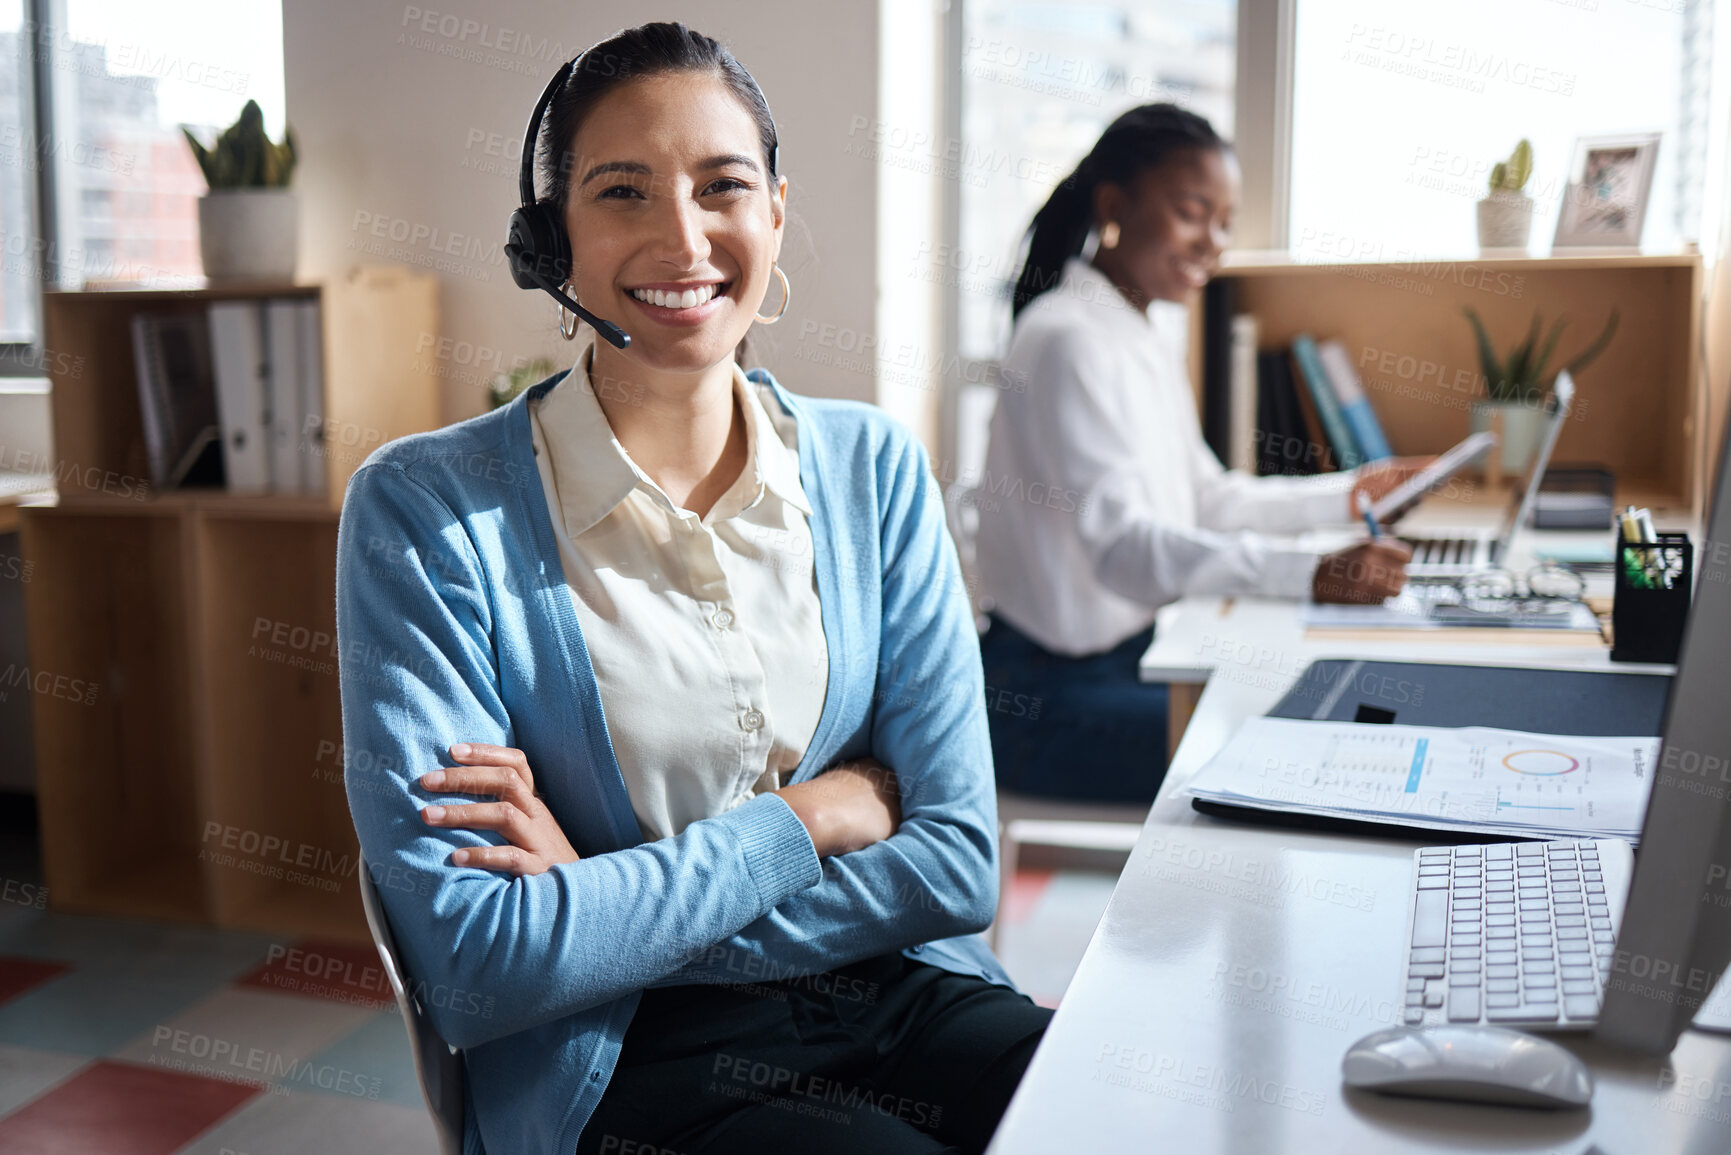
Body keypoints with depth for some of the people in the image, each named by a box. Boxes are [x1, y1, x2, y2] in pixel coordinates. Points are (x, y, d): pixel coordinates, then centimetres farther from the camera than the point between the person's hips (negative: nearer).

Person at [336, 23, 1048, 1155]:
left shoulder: (876, 468, 4)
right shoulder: (424, 510, -7)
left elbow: (958, 860, -1)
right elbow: (475, 969, -13)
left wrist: (612, 904, -10)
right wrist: (812, 816, -10)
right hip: (621, 1063, -2)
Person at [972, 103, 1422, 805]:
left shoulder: (1157, 326, 13)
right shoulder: (1068, 338, -18)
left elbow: (1205, 498, 22)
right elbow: (1120, 542, -31)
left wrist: (1345, 495, 15)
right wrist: (1313, 575, -41)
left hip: (1139, 653, 9)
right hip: (1050, 697, -9)